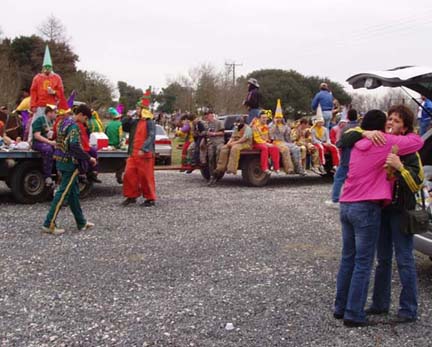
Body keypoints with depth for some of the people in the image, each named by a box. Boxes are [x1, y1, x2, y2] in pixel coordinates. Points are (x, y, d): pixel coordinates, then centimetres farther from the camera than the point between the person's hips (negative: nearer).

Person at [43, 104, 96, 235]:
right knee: (63, 193, -5)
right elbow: (74, 146, -27)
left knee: (74, 193, 14)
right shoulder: (73, 126, -17)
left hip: (61, 161, 10)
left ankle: (81, 223, 22)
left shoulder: (64, 122, 13)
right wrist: (89, 158, -18)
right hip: (69, 163, -10)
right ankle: (49, 224, -2)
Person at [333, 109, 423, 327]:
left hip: (346, 205, 7)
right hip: (366, 208, -7)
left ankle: (340, 307, 21)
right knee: (363, 263, -1)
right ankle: (353, 314, 2)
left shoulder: (358, 145, 12)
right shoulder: (385, 142, -6)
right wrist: (409, 133, 18)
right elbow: (418, 143, -2)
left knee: (348, 259, 15)